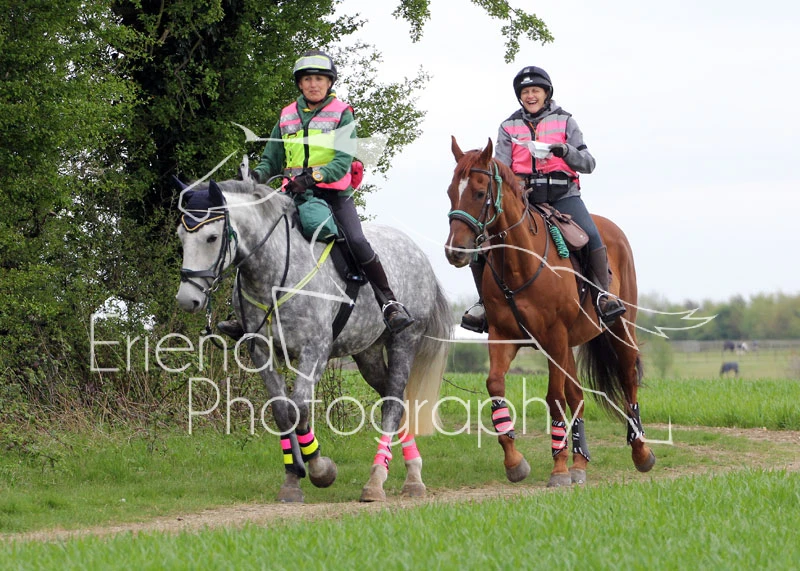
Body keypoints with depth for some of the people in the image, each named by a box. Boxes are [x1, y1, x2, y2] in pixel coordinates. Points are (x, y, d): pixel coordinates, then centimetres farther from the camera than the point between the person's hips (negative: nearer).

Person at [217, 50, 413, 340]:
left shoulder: (341, 114, 0)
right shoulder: (287, 117, 12)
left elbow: (343, 162, -12)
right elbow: (272, 160, 13)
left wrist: (313, 177, -29)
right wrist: (257, 174, -11)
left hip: (334, 193, -4)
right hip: (295, 195, 4)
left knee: (358, 244, -23)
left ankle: (390, 304, -11)